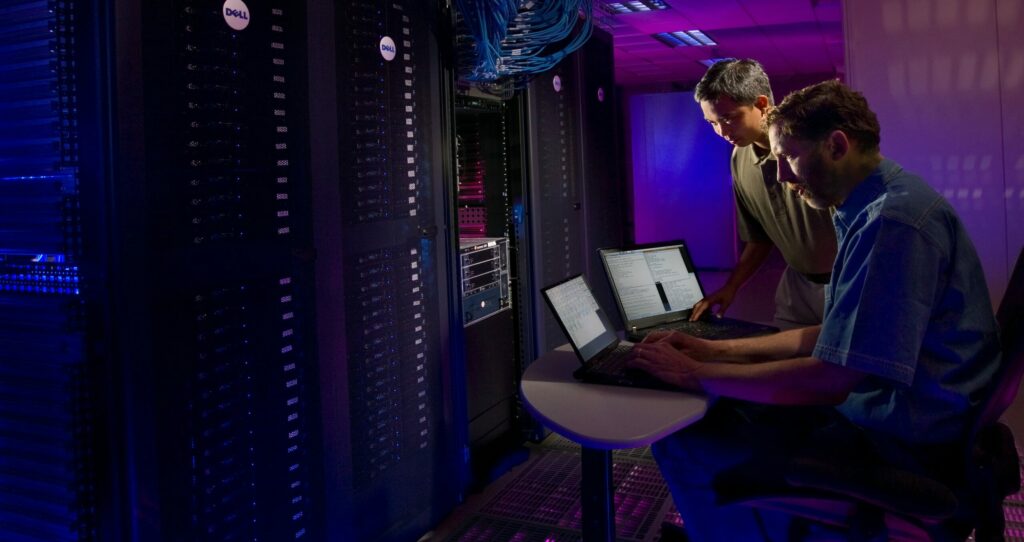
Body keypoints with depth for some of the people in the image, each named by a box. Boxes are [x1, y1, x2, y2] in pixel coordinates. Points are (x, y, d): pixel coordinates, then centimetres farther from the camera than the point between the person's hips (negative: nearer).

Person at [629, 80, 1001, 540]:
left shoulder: (893, 222, -24)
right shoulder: (878, 205, 10)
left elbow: (829, 379, -28)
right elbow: (837, 336, 15)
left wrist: (694, 373, -18)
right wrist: (719, 351, 8)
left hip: (903, 446, -10)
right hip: (882, 408, 10)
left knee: (684, 446, -10)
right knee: (719, 413, 15)